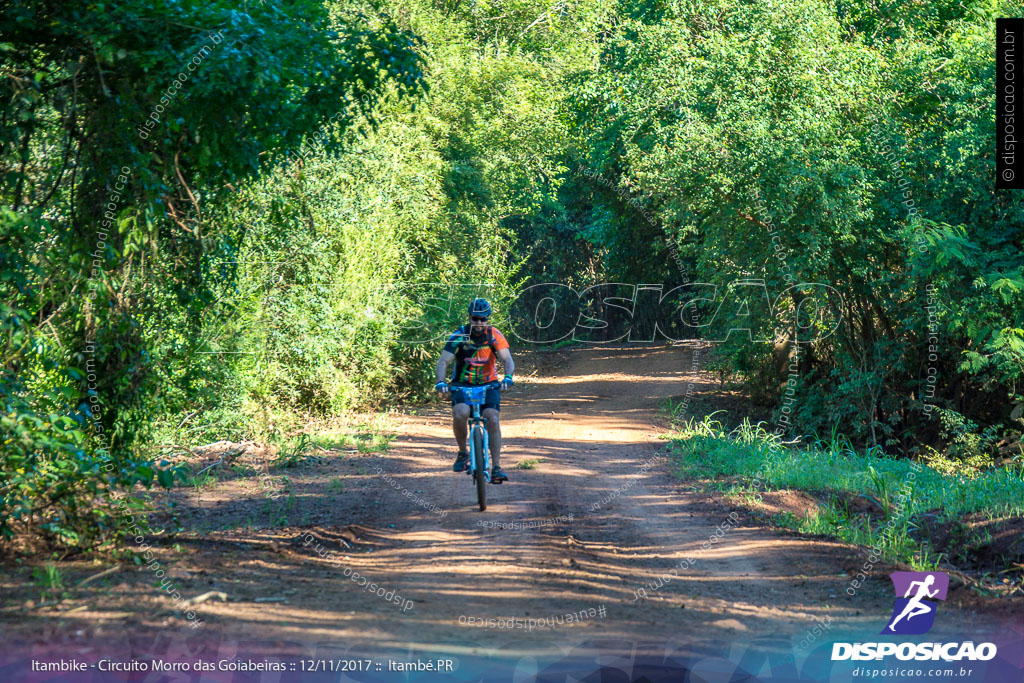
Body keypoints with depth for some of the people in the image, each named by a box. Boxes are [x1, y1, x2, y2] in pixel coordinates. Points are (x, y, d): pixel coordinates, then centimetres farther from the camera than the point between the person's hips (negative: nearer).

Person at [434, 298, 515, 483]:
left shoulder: (494, 335, -9)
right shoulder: (459, 336, -12)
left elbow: (507, 359, -19)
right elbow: (443, 361, -19)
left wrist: (508, 377, -40)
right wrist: (441, 381, -38)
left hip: (488, 385, 1)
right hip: (462, 385, -1)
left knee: (493, 419, -21)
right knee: (460, 414, -30)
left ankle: (496, 468, -17)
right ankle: (462, 452, -5)